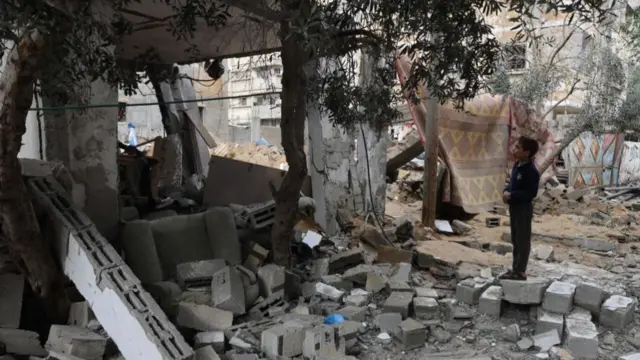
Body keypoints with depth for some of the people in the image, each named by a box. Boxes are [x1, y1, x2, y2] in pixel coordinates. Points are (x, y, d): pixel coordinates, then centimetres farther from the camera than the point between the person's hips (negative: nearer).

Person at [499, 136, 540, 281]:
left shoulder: (531, 171, -20)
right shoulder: (517, 165, 9)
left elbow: (531, 193, -23)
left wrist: (511, 195, -22)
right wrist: (506, 191, 0)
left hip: (524, 209, -10)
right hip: (514, 207, 10)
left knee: (523, 240, 0)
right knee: (515, 239, 16)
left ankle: (520, 271, 6)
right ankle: (516, 268, 26)